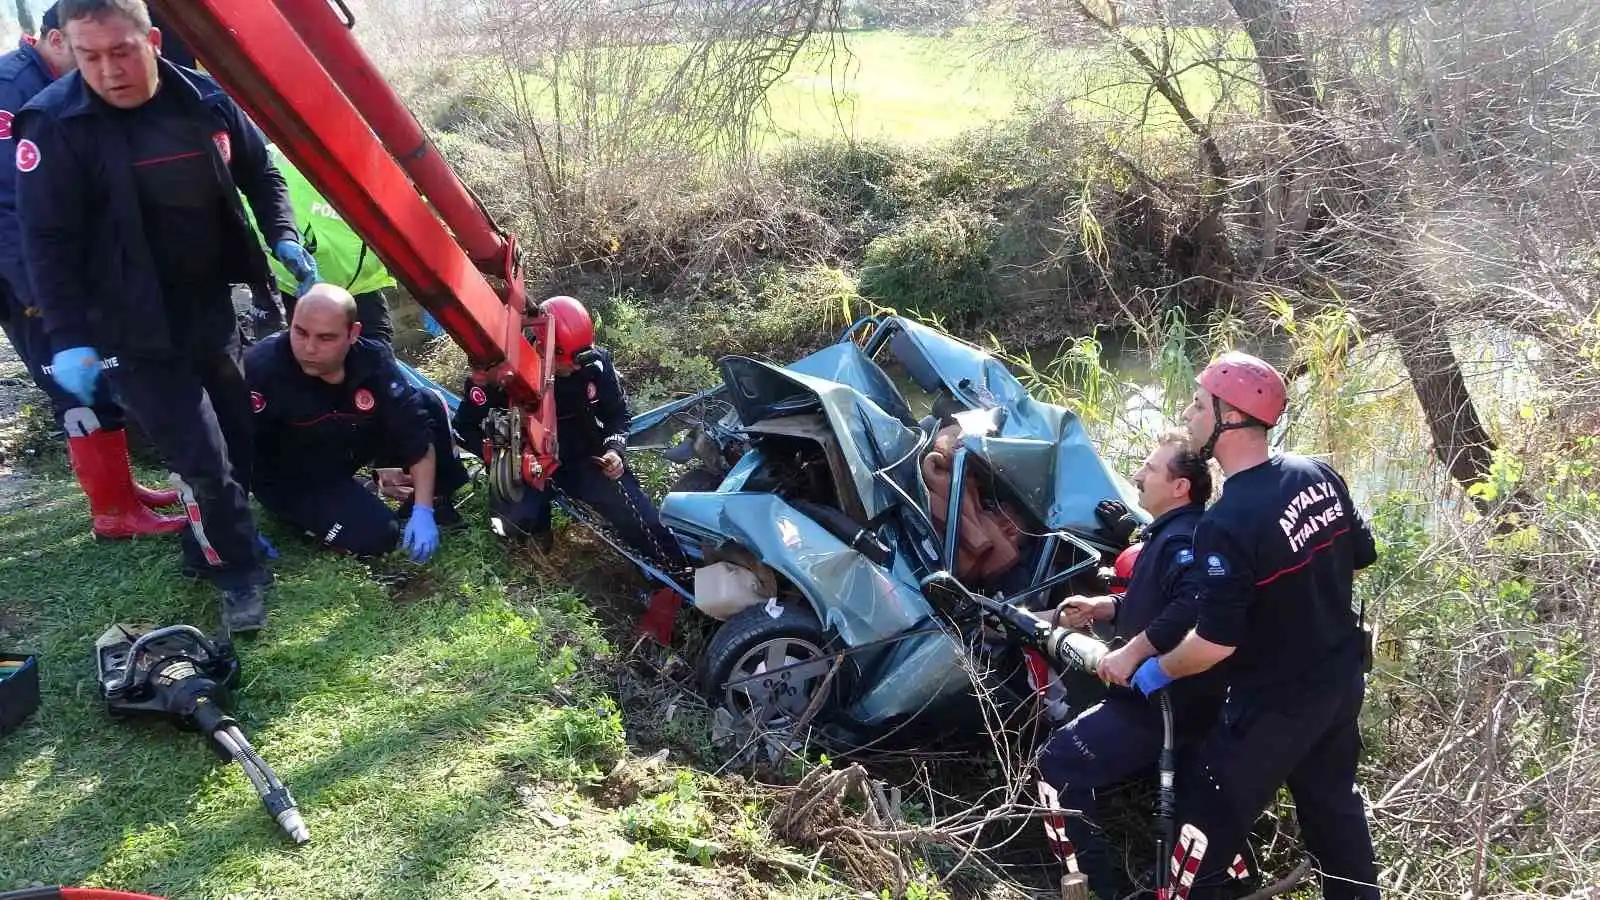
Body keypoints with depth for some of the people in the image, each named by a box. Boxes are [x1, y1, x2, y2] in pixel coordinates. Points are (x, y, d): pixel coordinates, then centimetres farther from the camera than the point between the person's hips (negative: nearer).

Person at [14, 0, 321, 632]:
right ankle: (240, 575, 12)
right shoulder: (54, 124, -17)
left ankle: (214, 547, 38)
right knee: (201, 457, -7)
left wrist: (283, 238, -3)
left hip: (209, 312, 6)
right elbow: (47, 243, -15)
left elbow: (259, 172, 12)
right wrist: (69, 339, -20)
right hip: (132, 333, -5)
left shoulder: (205, 100, -5)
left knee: (237, 439, 17)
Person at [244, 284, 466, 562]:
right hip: (288, 478, -5)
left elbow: (417, 431, -19)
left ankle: (435, 501, 8)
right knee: (375, 536, -23)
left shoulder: (373, 359, -21)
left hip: (348, 450, 5)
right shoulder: (260, 367, -33)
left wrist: (422, 510, -25)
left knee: (429, 407, -10)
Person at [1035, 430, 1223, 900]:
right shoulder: (1171, 533, 13)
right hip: (1179, 695, 11)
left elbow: (1192, 606, -39)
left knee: (1059, 764, -10)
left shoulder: (1184, 537, -21)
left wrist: (1132, 651, -35)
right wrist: (1101, 607, 12)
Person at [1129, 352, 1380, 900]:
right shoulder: (1320, 476, -5)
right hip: (1342, 680, 8)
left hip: (1275, 704, -8)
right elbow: (1362, 558, 10)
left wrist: (1158, 670, -8)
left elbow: (1216, 643, -26)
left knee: (1210, 823, 6)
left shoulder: (1226, 525, -29)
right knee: (1334, 805, 25)